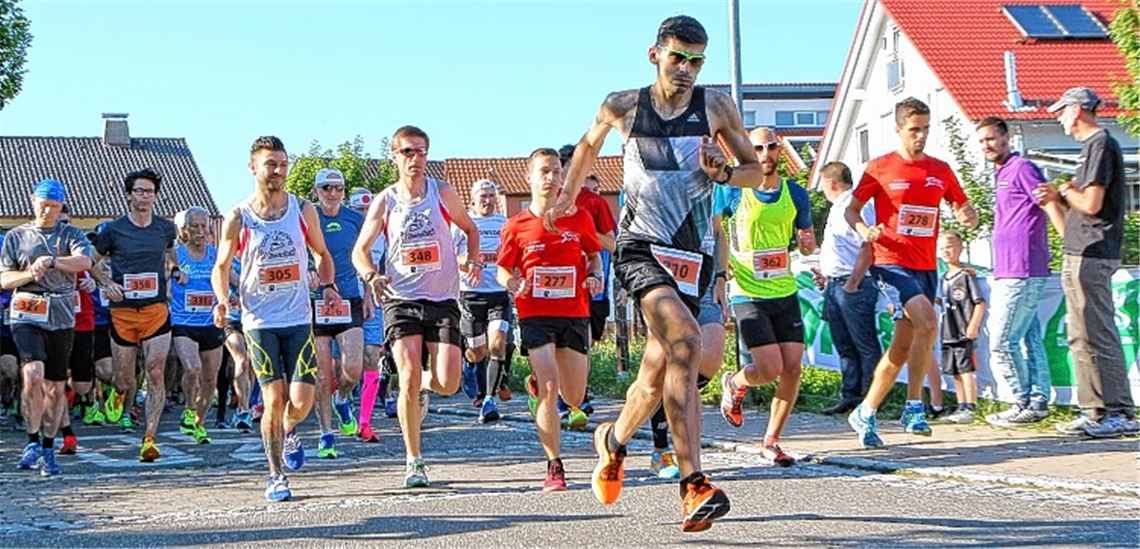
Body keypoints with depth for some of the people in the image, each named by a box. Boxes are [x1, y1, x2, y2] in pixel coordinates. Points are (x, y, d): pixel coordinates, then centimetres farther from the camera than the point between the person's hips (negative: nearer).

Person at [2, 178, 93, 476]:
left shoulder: (71, 234, 9)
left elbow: (84, 262, -11)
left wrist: (52, 261, -25)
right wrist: (29, 274, -11)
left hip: (61, 317, 1)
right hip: (27, 314, -1)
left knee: (55, 387, 5)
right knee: (33, 375, -22)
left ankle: (48, 449, 17)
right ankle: (33, 441, -9)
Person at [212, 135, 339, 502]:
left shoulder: (303, 210, 4)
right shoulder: (237, 218, -2)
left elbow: (322, 254, 17)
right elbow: (221, 267, 7)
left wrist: (327, 286, -1)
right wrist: (222, 300, -11)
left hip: (299, 318, 2)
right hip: (259, 321, -2)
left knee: (301, 401, -5)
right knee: (273, 400, -6)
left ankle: (289, 431, 32)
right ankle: (276, 476, 9)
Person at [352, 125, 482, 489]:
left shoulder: (442, 193, 2)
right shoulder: (385, 202, 2)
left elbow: (470, 229, 18)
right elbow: (360, 250, 6)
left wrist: (472, 260, 0)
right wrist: (371, 275, -15)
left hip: (443, 299, 1)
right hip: (401, 299, -1)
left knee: (447, 384, -9)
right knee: (409, 379, -13)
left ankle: (422, 386, 30)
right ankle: (413, 461, 1)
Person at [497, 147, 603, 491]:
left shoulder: (579, 218, 3)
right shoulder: (516, 226, 0)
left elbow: (594, 255, 18)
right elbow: (503, 270, 10)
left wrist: (595, 276, -3)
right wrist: (512, 284, -12)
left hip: (575, 313, 2)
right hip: (535, 315, -2)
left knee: (574, 398, 7)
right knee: (549, 389, -16)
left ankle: (539, 380, 44)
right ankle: (554, 467, -6)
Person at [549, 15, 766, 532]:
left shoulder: (716, 107, 1)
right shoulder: (623, 107, 1)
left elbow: (755, 171, 10)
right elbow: (589, 143, 23)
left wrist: (723, 173, -11)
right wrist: (568, 194, 33)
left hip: (691, 256, 3)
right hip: (640, 247, -3)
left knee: (659, 373, 7)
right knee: (684, 340, -28)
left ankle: (614, 441, 41)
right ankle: (694, 484, -31)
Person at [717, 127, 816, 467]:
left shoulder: (795, 194, 5)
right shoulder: (733, 191, -5)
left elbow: (807, 243, 15)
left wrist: (807, 242, -9)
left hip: (786, 293, 4)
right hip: (748, 295, -4)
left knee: (793, 367, -5)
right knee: (770, 369, -12)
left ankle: (771, 441, 10)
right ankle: (734, 385, 23)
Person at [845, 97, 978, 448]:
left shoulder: (940, 170, 12)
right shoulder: (880, 168, 0)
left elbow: (963, 208, 20)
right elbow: (851, 210, 5)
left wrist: (969, 217, -4)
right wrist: (865, 231, -17)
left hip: (926, 267, 5)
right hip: (892, 263, -5)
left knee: (903, 346, 7)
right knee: (927, 323, -26)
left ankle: (865, 413, 19)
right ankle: (914, 406, -16)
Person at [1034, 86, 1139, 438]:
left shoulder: (1101, 145, -12)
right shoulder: (1092, 145, 20)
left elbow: (1092, 204, -20)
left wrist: (1066, 191, -2)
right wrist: (1058, 197, 9)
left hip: (1092, 257, -11)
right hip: (1079, 255, 11)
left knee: (1099, 336, -10)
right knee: (1080, 338, 12)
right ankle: (1094, 411, 15)